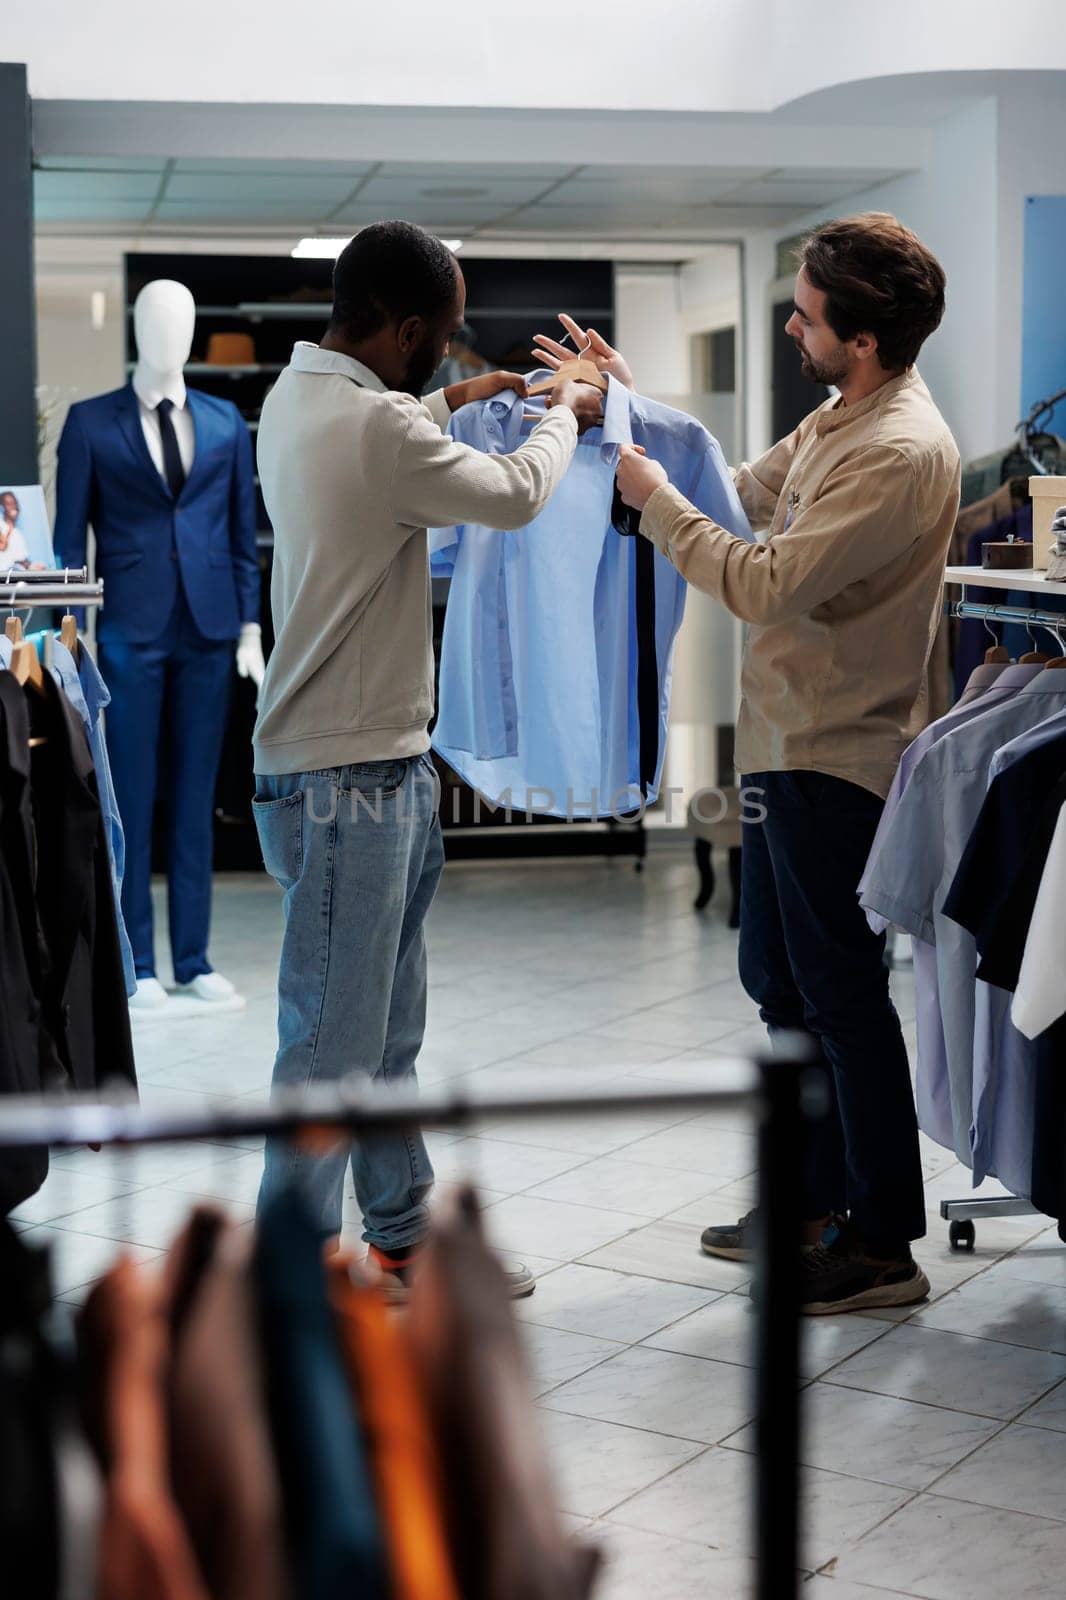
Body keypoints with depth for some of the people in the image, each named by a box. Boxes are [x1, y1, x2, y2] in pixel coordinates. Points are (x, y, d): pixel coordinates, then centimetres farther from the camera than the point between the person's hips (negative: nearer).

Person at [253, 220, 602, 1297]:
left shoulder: (296, 396, 9)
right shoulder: (374, 428, -22)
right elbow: (515, 497, -7)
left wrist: (449, 403, 32)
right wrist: (564, 415, 11)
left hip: (378, 770, 10)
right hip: (345, 779, -10)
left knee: (386, 1036, 18)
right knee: (331, 1049, -3)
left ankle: (404, 1238, 30)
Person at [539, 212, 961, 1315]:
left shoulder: (901, 452, -22)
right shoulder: (839, 419, 10)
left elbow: (766, 585, -26)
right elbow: (743, 493, 22)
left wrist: (654, 500, -14)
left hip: (836, 760, -10)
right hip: (788, 748, 10)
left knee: (842, 997, -1)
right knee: (779, 983, 18)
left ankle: (883, 1244, 11)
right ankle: (814, 1202, 32)